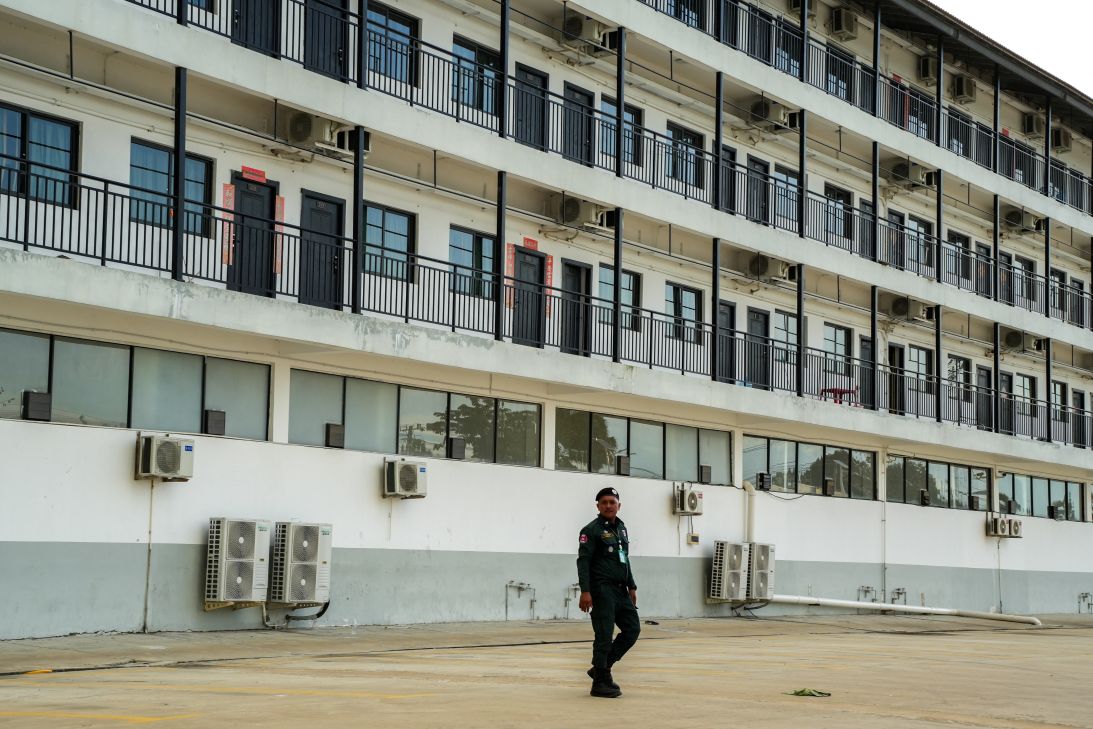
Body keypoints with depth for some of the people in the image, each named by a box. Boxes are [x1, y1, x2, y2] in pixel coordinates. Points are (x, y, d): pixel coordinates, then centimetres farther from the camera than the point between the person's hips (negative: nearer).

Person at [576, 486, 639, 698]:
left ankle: (602, 668, 18)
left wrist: (631, 586, 18)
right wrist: (585, 591, -21)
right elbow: (583, 561, -13)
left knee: (632, 629, 7)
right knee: (604, 636, -6)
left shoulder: (621, 528, 16)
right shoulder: (591, 530, -8)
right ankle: (600, 683, 2)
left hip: (620, 591, 8)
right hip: (602, 591, -8)